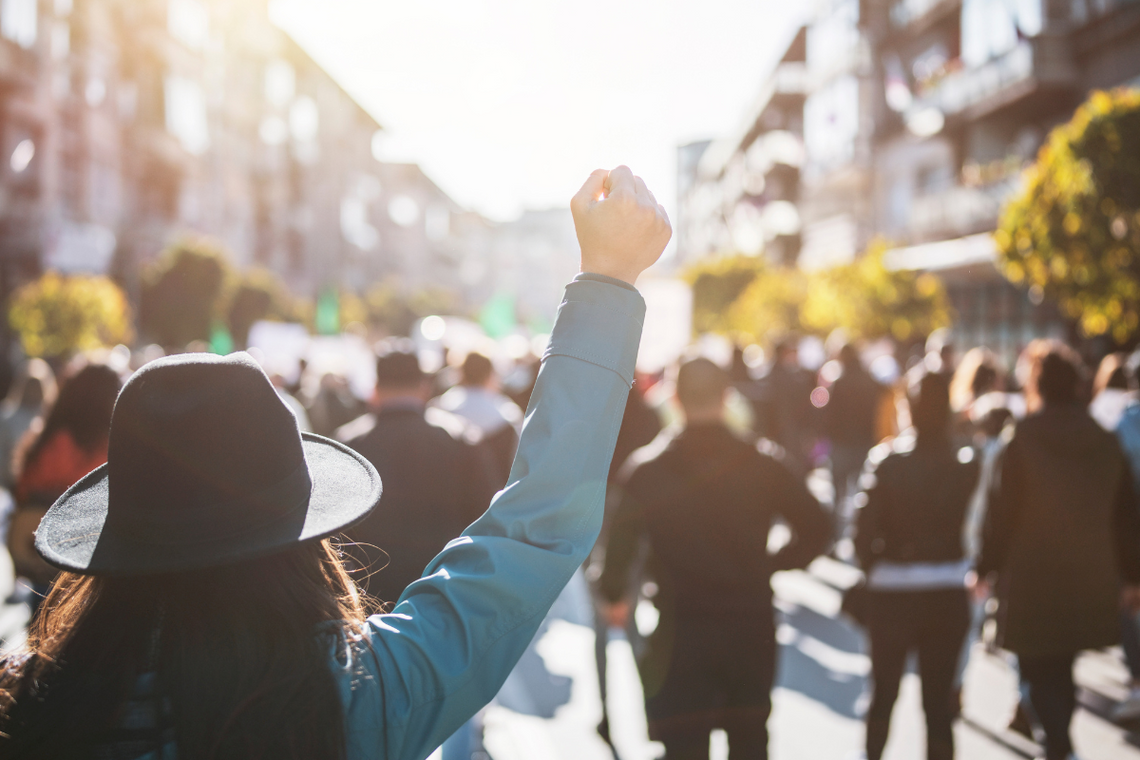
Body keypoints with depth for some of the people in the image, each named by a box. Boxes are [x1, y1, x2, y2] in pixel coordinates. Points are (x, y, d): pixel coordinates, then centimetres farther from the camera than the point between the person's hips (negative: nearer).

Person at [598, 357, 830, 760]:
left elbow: (620, 541, -12)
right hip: (751, 633, 2)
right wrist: (771, 564, 10)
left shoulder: (647, 469, -8)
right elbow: (816, 529, -5)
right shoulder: (762, 465, -4)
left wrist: (616, 596, 6)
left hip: (680, 636, -2)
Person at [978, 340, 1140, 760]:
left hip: (1032, 583, -5)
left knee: (1040, 674, 1)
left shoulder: (1022, 441, -12)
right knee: (1062, 670, 20)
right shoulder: (1105, 442, 3)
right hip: (1090, 584, 5)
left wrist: (985, 567, 0)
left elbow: (1001, 514, -11)